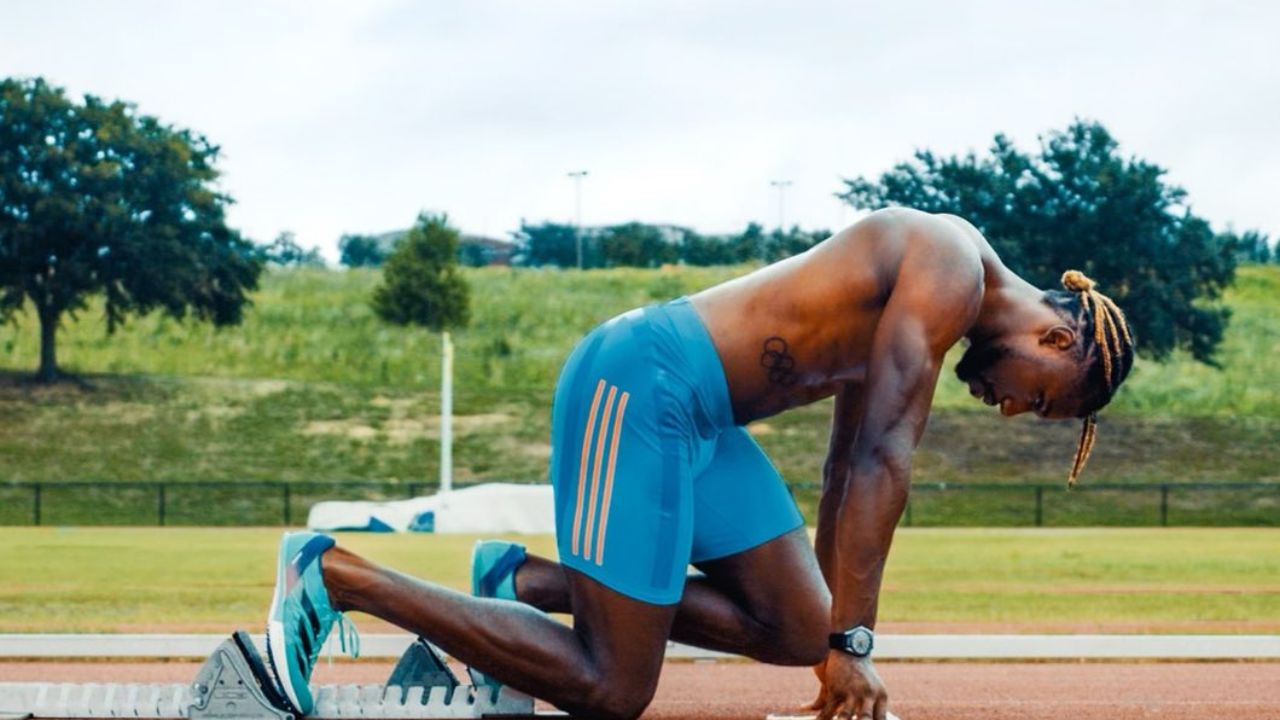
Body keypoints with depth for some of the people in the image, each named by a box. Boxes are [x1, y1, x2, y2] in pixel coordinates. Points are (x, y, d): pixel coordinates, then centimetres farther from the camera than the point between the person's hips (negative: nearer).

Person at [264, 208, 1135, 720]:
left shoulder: (919, 306, 18)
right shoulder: (952, 273, -12)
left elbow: (851, 469, 25)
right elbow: (881, 461, -18)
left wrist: (832, 632, 29)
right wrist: (851, 644, -16)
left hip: (701, 417, 11)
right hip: (645, 379, -11)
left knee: (795, 632, 7)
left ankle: (529, 582, 10)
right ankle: (336, 576, -6)